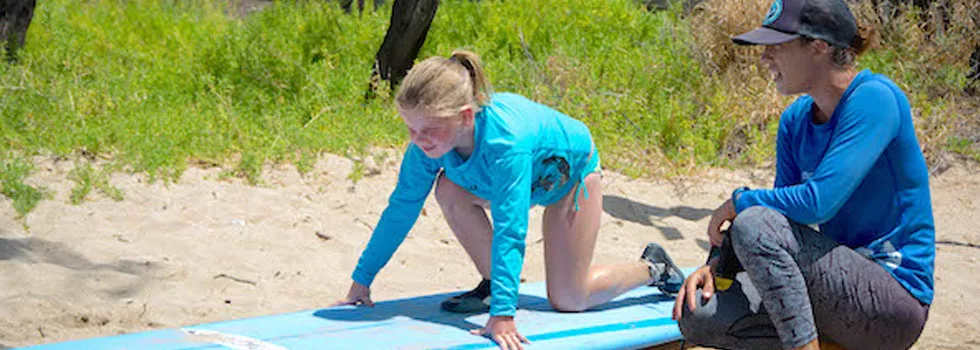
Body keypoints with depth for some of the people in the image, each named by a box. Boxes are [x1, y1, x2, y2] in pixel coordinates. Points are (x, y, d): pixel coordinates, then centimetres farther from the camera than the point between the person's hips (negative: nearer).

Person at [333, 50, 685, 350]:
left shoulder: (504, 139, -46)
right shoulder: (428, 142, -27)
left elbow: (509, 229, -50)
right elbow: (401, 208, -17)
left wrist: (503, 315, -54)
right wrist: (361, 280, -15)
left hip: (571, 171, -6)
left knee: (568, 300, -6)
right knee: (449, 190, -21)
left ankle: (653, 267, 20)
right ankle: (492, 284, -2)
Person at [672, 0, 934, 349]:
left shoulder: (875, 98, -17)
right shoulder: (795, 120, 8)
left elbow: (818, 201, -26)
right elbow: (785, 212, 10)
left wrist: (738, 202, -10)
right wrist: (716, 265, -6)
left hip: (896, 300, -8)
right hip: (844, 281, 8)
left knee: (754, 224, -27)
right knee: (697, 316, -6)